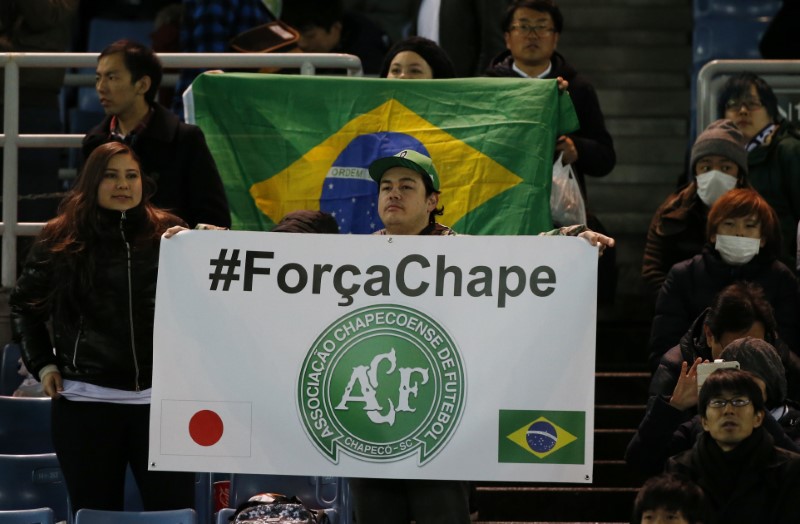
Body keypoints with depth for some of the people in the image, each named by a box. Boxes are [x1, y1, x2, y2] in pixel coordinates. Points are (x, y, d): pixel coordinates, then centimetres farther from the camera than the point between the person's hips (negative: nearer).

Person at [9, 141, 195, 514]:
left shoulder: (168, 234, 3)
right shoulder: (61, 239, 4)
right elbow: (24, 305, 16)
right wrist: (42, 364, 7)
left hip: (161, 398, 0)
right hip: (87, 400, 0)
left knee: (173, 513, -1)